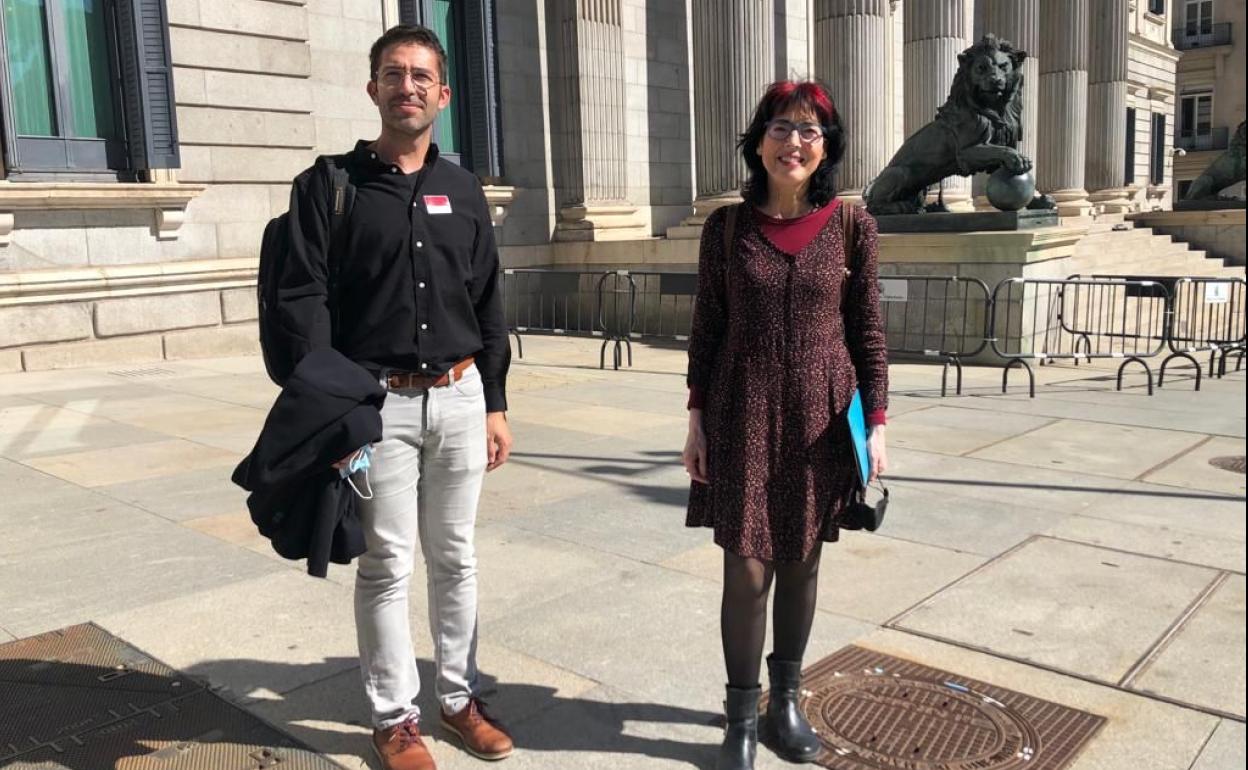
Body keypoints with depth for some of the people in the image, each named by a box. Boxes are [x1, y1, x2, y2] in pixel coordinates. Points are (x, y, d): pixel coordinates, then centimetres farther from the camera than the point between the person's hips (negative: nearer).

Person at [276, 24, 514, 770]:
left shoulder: (463, 190, 10)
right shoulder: (330, 185, -1)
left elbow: (488, 306, 11)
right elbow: (304, 299, -7)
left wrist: (495, 405, 8)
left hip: (459, 398, 3)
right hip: (377, 402, -3)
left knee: (455, 557, 12)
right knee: (387, 565, 5)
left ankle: (460, 696, 28)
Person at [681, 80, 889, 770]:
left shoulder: (851, 227, -1)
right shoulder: (727, 226, -1)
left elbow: (868, 332, 2)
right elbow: (706, 327, 3)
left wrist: (876, 423, -1)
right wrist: (697, 417, 1)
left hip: (820, 418, 1)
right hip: (743, 416, 0)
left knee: (800, 562, 11)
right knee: (747, 568, 0)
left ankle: (786, 697, 32)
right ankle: (742, 714, 19)